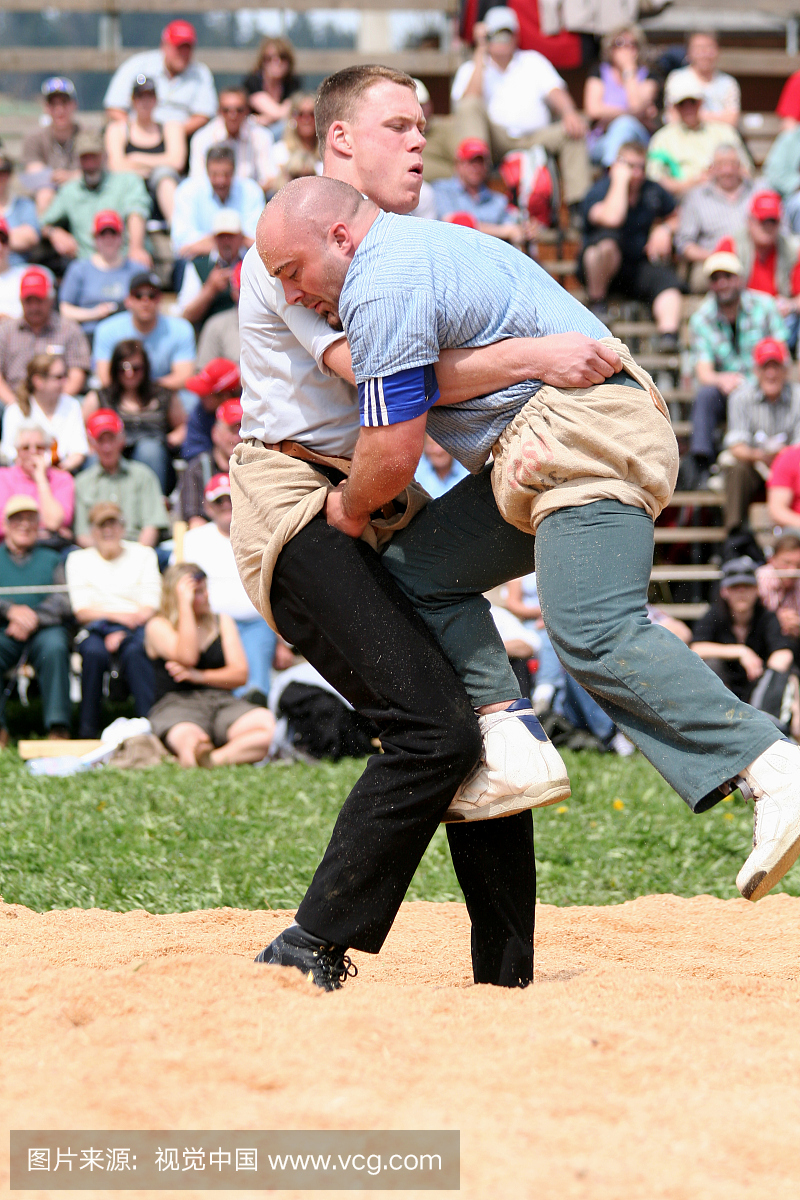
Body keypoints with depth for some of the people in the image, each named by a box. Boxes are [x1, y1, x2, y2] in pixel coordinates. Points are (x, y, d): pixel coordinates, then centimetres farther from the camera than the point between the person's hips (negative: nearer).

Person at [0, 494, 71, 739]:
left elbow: (63, 600, 5)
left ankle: (58, 727, -38)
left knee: (54, 647, -35)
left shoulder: (50, 559, 23)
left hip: (44, 629, 0)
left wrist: (34, 617, -15)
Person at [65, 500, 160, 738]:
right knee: (94, 651, -35)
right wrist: (119, 616, -13)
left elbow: (151, 607, 4)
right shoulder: (78, 559, 17)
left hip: (138, 628, 0)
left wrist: (122, 632, -13)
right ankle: (88, 734, -30)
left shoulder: (143, 554, 17)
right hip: (96, 629, 0)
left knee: (134, 651, -36)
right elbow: (81, 611, 4)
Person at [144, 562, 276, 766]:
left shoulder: (223, 622, 21)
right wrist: (185, 604, -7)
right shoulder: (158, 626, 9)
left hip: (222, 702, 4)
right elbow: (187, 657, -11)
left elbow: (240, 674, 12)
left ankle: (217, 759, -51)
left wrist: (198, 676, -6)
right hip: (176, 704, -4)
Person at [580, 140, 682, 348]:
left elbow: (675, 217, 23)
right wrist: (620, 181, -24)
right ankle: (596, 303, -17)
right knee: (608, 238, -36)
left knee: (667, 279, -27)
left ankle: (669, 335, -47)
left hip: (641, 263, 4)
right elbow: (611, 219, -33)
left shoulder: (653, 192, 6)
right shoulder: (599, 190, -11)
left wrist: (665, 229, -1)